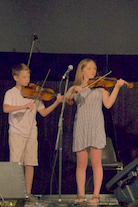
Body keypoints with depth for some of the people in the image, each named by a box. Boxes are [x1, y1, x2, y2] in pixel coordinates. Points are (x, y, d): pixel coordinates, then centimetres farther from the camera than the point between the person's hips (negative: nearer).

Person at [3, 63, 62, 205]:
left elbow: (44, 112, 9)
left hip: (31, 133, 4)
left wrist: (56, 102, -5)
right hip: (16, 132, -4)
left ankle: (28, 193, 12)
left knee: (30, 163, 3)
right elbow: (6, 108, -20)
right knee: (15, 163, -10)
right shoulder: (11, 93, -1)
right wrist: (24, 106, -33)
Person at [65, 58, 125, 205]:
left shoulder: (100, 86, 11)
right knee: (81, 164, 2)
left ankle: (96, 195, -1)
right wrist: (74, 90, -22)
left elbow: (108, 104, -3)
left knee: (96, 162, -5)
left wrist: (117, 87, -11)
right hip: (80, 127, 1)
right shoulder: (75, 88, 12)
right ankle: (81, 194, 11)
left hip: (96, 126, -1)